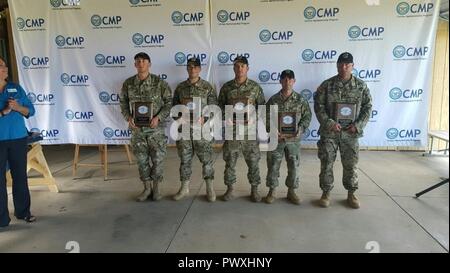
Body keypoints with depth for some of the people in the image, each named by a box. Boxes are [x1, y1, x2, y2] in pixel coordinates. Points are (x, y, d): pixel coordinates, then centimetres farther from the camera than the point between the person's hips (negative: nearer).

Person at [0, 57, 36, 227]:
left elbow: (30, 110, 4)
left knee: (20, 175, 9)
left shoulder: (16, 88, 7)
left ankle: (23, 211, 22)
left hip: (18, 138, 3)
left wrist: (17, 107, -14)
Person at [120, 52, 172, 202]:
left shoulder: (159, 82, -6)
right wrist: (128, 117, -7)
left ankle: (157, 187, 23)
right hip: (137, 128, 3)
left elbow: (169, 102, -4)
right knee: (142, 160, 10)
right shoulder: (128, 83, 2)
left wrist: (158, 117, -16)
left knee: (157, 158, 4)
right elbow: (123, 102, 10)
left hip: (155, 128, -2)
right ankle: (147, 188, 26)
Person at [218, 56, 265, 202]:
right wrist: (226, 116, -9)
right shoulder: (226, 87, 3)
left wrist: (254, 118, -11)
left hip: (250, 129, -1)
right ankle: (230, 189, 23)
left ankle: (254, 190, 22)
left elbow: (262, 106, 5)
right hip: (231, 129, 1)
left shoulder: (255, 87, 1)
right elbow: (220, 105, 9)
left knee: (253, 161, 6)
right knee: (230, 161, 8)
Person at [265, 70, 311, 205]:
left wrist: (301, 128, -12)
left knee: (294, 166, 9)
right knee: (273, 166, 6)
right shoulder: (273, 99, -3)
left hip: (294, 139, 1)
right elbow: (267, 118, -2)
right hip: (276, 138, -1)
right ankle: (272, 191, 22)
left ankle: (291, 191, 26)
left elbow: (307, 116, 3)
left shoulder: (300, 99, 0)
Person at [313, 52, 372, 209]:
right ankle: (326, 193, 19)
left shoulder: (361, 86, 2)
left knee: (351, 165, 10)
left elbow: (367, 107, 4)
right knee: (326, 164, 5)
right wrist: (329, 123, -15)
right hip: (329, 132, -1)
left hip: (351, 133, 1)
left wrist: (358, 125, -8)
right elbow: (318, 106, -5)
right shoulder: (327, 85, -2)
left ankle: (351, 194, 26)